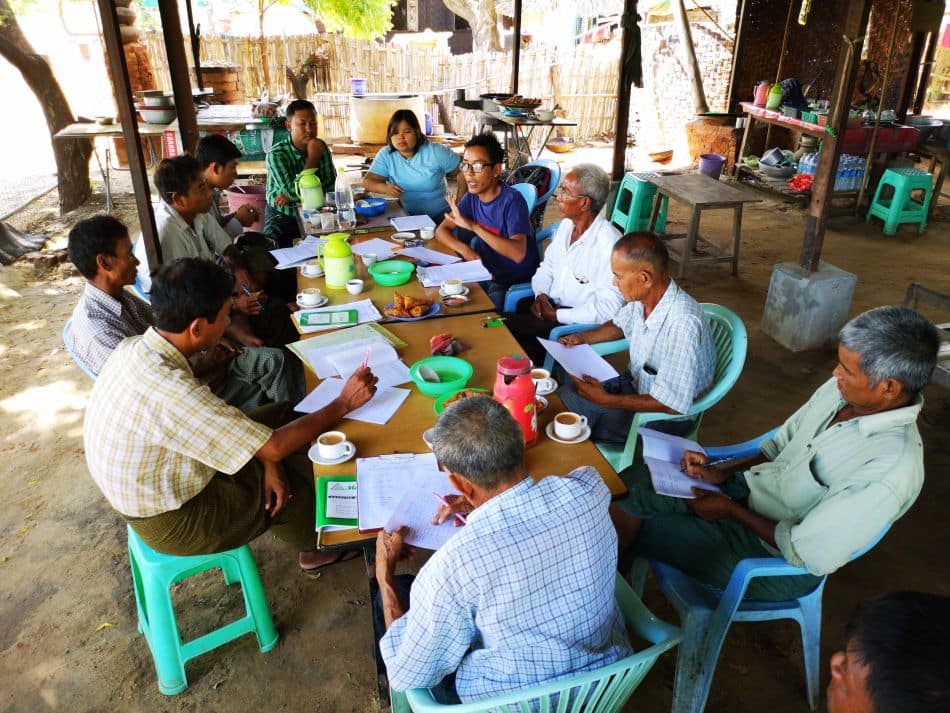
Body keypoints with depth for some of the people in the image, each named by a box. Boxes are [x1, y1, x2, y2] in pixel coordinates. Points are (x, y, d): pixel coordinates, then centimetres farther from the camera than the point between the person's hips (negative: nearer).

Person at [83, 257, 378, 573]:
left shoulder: (136, 348, -9)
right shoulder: (172, 393, -37)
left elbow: (207, 416, 2)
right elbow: (274, 447, -28)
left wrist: (266, 459, -7)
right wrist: (344, 404, -18)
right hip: (175, 523, -8)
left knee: (283, 413, 9)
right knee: (317, 468, -3)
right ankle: (316, 547, 28)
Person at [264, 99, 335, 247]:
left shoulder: (322, 147, 0)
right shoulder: (276, 154, -16)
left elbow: (329, 185, -8)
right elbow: (293, 192, -26)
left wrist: (291, 196, -17)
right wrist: (313, 157, -20)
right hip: (281, 217, -4)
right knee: (275, 246, -32)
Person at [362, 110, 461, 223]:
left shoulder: (435, 152, -6)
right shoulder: (386, 155, 0)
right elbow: (368, 181, -5)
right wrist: (385, 188, -27)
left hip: (440, 217, -2)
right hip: (405, 218, 3)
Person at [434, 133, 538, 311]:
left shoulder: (512, 200, -21)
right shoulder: (472, 197, 0)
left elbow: (518, 254, -34)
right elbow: (442, 230, 3)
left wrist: (474, 226, -35)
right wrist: (464, 249, -18)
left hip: (517, 282, -7)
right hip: (487, 273, 7)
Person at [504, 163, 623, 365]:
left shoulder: (609, 243, -21)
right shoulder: (566, 225, 5)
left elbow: (608, 308, -23)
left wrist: (557, 316, -19)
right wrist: (540, 295, -3)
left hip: (581, 323, -8)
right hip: (551, 306, 8)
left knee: (511, 327, -22)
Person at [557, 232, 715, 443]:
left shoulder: (683, 324, -34)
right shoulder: (641, 298, -11)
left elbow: (671, 404, -30)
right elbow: (619, 325, 15)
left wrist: (606, 400, -26)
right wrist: (582, 338, -2)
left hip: (666, 416, -7)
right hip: (636, 384, 7)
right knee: (566, 393, 0)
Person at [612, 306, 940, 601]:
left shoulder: (891, 471, -31)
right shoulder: (840, 390, -8)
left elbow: (808, 553, -25)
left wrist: (731, 510, -15)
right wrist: (722, 472, -4)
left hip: (772, 551, -7)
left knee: (633, 529, -8)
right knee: (634, 481, -4)